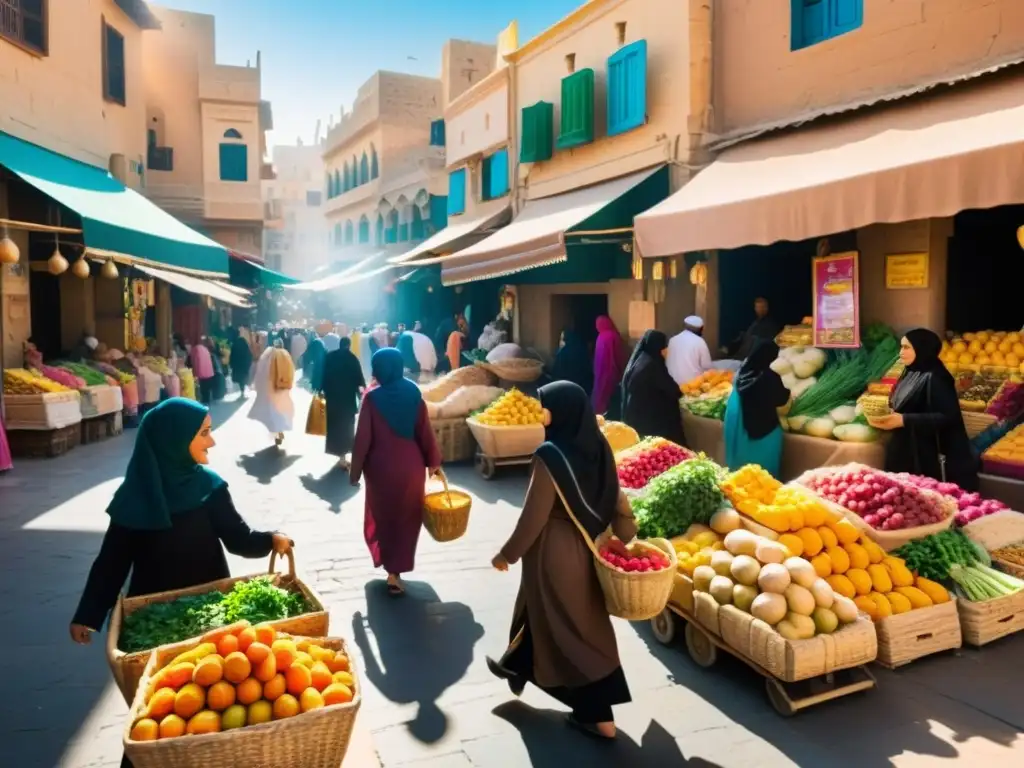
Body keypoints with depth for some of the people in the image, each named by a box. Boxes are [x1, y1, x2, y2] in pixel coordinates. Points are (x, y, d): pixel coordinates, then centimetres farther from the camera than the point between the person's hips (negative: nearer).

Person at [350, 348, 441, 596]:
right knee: (406, 517, 15)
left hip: (381, 466, -1)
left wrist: (355, 470, -1)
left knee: (382, 516, 19)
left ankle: (390, 566, 29)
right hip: (410, 464, 2)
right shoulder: (413, 393, -5)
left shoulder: (372, 397, -12)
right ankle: (395, 572, 18)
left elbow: (363, 437, -11)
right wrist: (433, 461, 9)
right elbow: (425, 431, -2)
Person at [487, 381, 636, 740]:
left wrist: (507, 554, -6)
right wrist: (625, 539, 16)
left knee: (566, 628, 8)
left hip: (553, 552, -8)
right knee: (540, 611, 25)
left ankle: (598, 716, 21)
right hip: (582, 547, 8)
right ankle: (517, 667, 46)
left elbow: (533, 516, -20)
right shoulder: (597, 446, -4)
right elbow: (616, 498, 3)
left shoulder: (551, 456, -25)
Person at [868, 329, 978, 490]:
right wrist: (889, 417, 2)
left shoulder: (934, 379, -16)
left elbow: (947, 417, -22)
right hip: (907, 453, 8)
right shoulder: (910, 374, 10)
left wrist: (904, 420, -27)